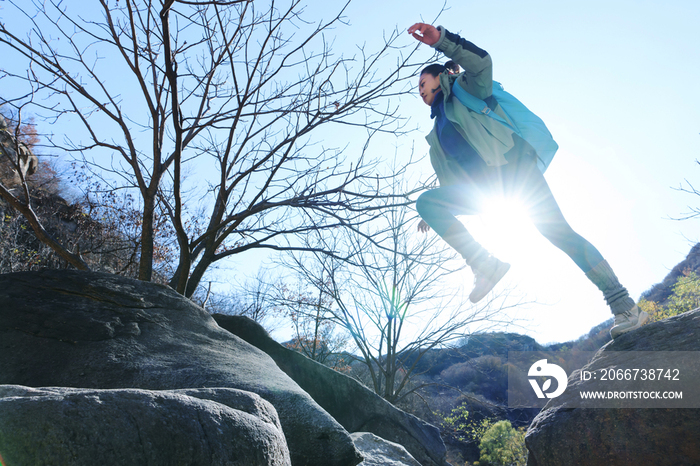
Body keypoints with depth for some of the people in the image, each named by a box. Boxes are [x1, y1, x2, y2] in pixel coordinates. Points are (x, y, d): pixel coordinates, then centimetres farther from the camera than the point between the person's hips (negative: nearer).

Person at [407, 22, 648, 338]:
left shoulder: (463, 89, 14)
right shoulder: (437, 133, 31)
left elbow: (481, 63, -10)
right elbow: (451, 179, 34)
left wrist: (440, 39, -19)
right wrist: (433, 215, 33)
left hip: (511, 164, -6)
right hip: (481, 186, 6)